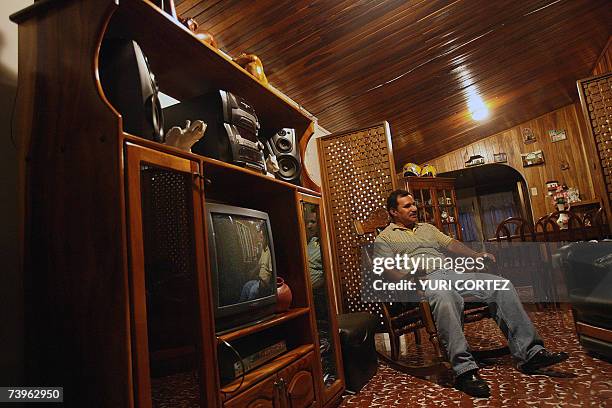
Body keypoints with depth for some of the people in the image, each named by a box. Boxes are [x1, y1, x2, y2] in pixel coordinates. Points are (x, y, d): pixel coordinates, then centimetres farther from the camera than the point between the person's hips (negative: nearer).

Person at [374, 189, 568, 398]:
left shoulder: (427, 228, 30)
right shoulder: (384, 238, 9)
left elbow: (451, 244, 21)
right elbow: (389, 270, -4)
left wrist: (475, 255, 4)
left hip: (452, 273, 7)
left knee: (502, 285, -11)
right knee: (446, 297, -41)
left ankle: (530, 352, -9)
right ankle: (464, 369, -38)